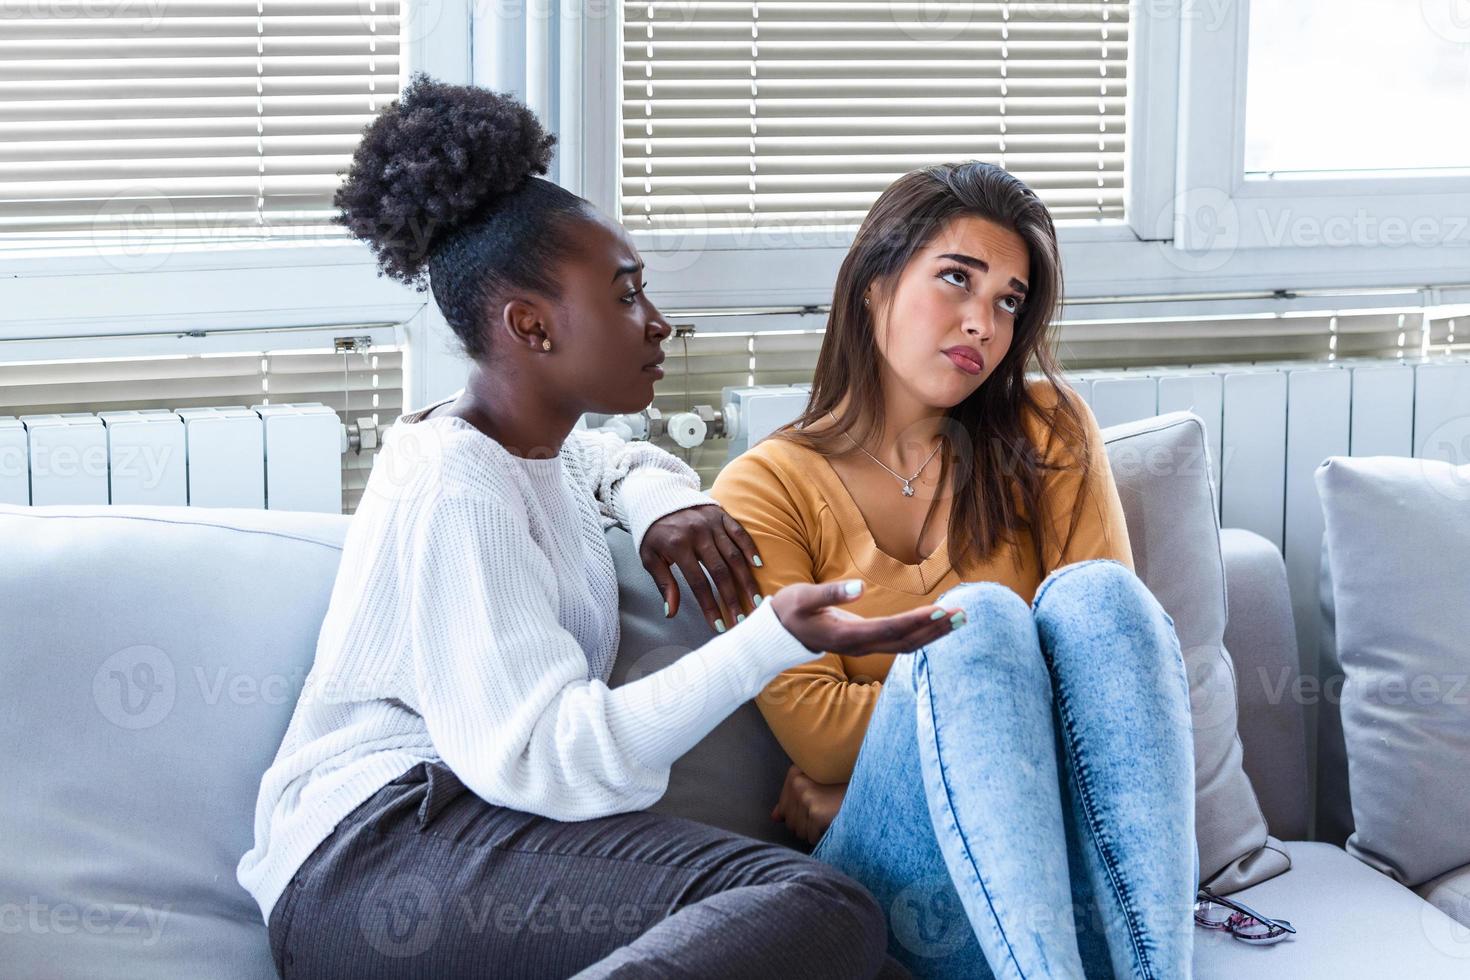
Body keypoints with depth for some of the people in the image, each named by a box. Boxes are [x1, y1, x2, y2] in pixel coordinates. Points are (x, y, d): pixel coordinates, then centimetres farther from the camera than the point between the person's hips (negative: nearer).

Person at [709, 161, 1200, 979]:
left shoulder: (1045, 433, 13)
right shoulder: (767, 488, 5)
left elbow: (1110, 631, 0)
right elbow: (812, 729, -5)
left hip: (1085, 856, 2)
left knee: (1091, 596, -24)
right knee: (979, 615, -28)